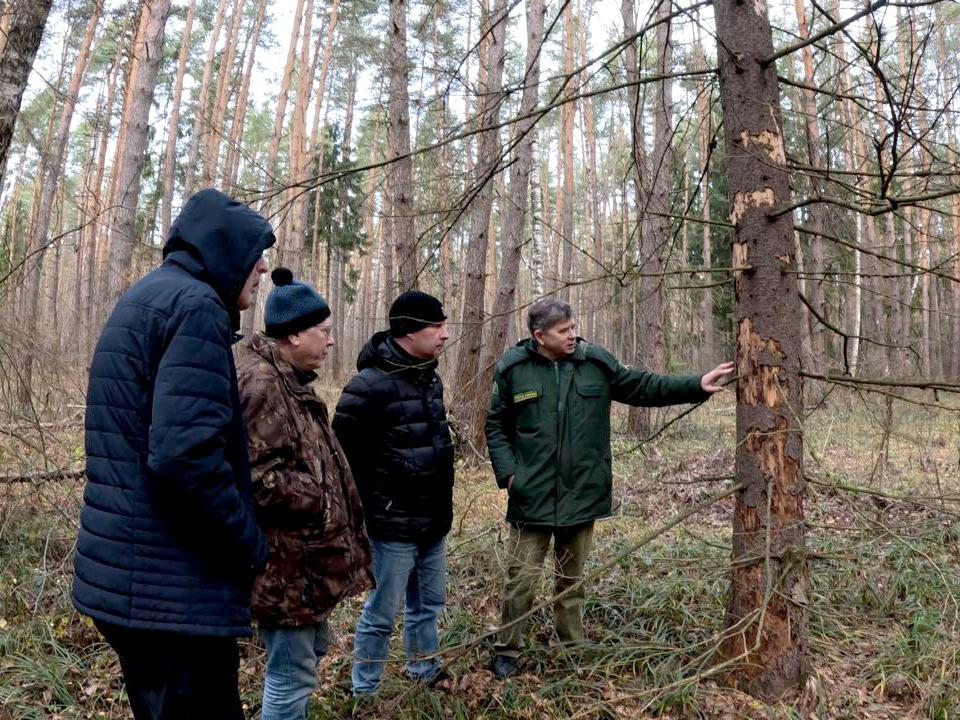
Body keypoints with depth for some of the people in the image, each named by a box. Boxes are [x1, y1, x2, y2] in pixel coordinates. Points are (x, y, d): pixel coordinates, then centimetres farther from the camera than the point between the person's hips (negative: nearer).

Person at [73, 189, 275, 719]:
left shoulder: (145, 299, 16)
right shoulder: (196, 305, -16)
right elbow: (186, 454, -27)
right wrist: (251, 548, -13)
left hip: (126, 575, 10)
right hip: (172, 589, -10)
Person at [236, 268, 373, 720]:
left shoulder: (288, 380, 13)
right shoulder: (259, 384, -21)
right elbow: (256, 477, -28)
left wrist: (331, 496, 14)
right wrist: (323, 500, -17)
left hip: (303, 554, 11)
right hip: (284, 561, -11)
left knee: (311, 649, 25)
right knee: (291, 673, 2)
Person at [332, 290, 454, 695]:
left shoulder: (430, 377, 8)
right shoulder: (371, 384, -19)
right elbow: (343, 451, -18)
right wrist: (372, 502, -12)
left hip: (434, 521, 8)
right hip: (395, 524, -8)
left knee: (429, 605, 20)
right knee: (382, 612, 6)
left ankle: (426, 676, 39)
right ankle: (363, 693, 24)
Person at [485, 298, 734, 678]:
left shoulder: (595, 361, -1)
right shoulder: (513, 368, -5)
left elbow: (643, 386, 6)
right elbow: (496, 426, 3)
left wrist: (697, 385, -1)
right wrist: (507, 472, -7)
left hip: (581, 495, 3)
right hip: (532, 497, -2)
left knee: (572, 578, 18)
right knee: (521, 578, 3)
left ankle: (573, 646, 36)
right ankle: (506, 650, 22)